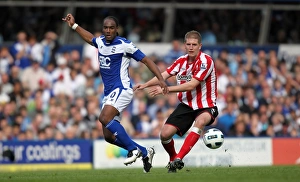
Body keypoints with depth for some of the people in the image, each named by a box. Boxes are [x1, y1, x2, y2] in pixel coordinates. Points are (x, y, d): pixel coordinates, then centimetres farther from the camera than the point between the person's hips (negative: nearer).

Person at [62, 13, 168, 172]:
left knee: (104, 118, -30)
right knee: (109, 135, 2)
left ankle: (133, 149, -19)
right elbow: (90, 38, 35)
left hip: (122, 89, -8)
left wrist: (160, 79, -16)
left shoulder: (125, 45, -10)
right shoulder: (100, 42, 10)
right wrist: (74, 25, 33)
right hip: (109, 92, 8)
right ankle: (145, 152, 16)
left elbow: (146, 60, -8)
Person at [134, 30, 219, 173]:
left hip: (206, 106, -5)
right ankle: (173, 160, 22)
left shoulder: (205, 61, -17)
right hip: (186, 104, 6)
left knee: (200, 121, -39)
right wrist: (146, 85, -17)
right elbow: (164, 75, 2)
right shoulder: (181, 61, 4)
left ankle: (178, 159, -42)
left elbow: (191, 85, -24)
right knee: (165, 134, -9)